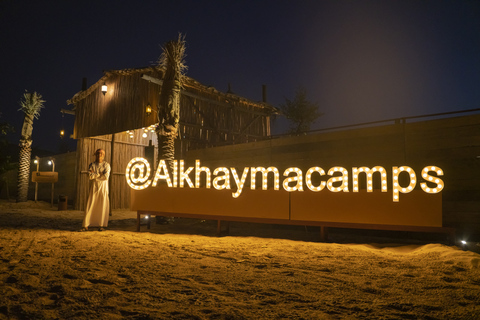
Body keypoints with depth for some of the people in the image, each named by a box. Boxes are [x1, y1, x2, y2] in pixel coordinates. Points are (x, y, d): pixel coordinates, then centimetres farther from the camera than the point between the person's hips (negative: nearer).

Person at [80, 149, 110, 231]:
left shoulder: (106, 165, 3)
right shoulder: (92, 165, 8)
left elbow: (106, 176, -12)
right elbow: (90, 176, -7)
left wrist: (95, 175, -6)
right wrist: (100, 174, -8)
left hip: (103, 187, -1)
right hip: (93, 187, 1)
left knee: (102, 207, 0)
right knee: (90, 206, -3)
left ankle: (101, 225, 7)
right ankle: (85, 226, 0)